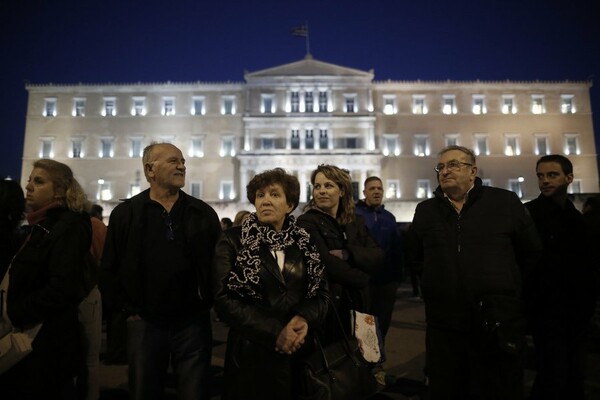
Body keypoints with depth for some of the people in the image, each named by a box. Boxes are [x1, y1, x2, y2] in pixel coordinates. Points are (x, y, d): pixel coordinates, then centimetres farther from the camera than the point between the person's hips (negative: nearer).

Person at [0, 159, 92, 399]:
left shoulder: (70, 227, -17)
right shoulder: (40, 225, 13)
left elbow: (62, 289, -26)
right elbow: (25, 283, 17)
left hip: (47, 342, -9)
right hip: (25, 335, 9)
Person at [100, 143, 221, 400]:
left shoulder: (204, 213, 3)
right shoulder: (125, 213, 1)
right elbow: (109, 270, 4)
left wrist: (208, 302, 0)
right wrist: (127, 309, 1)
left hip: (193, 321, 0)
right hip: (144, 323, 0)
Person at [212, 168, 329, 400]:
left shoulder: (306, 243, 3)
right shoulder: (233, 240, -6)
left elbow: (321, 293, 4)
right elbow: (223, 298, -12)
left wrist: (305, 319, -17)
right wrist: (273, 332, -18)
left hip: (300, 351, 3)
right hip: (251, 352, -2)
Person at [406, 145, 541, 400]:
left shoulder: (506, 202, 0)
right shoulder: (425, 210, 7)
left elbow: (532, 253, 8)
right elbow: (414, 257, 17)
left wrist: (505, 284, 11)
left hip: (500, 323, -2)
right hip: (443, 324, 2)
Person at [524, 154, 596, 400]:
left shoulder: (577, 216, 12)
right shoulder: (527, 213, -7)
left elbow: (585, 263, 16)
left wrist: (588, 301, 10)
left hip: (577, 309, 6)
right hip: (547, 309, -6)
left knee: (574, 375, 13)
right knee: (553, 375, -6)